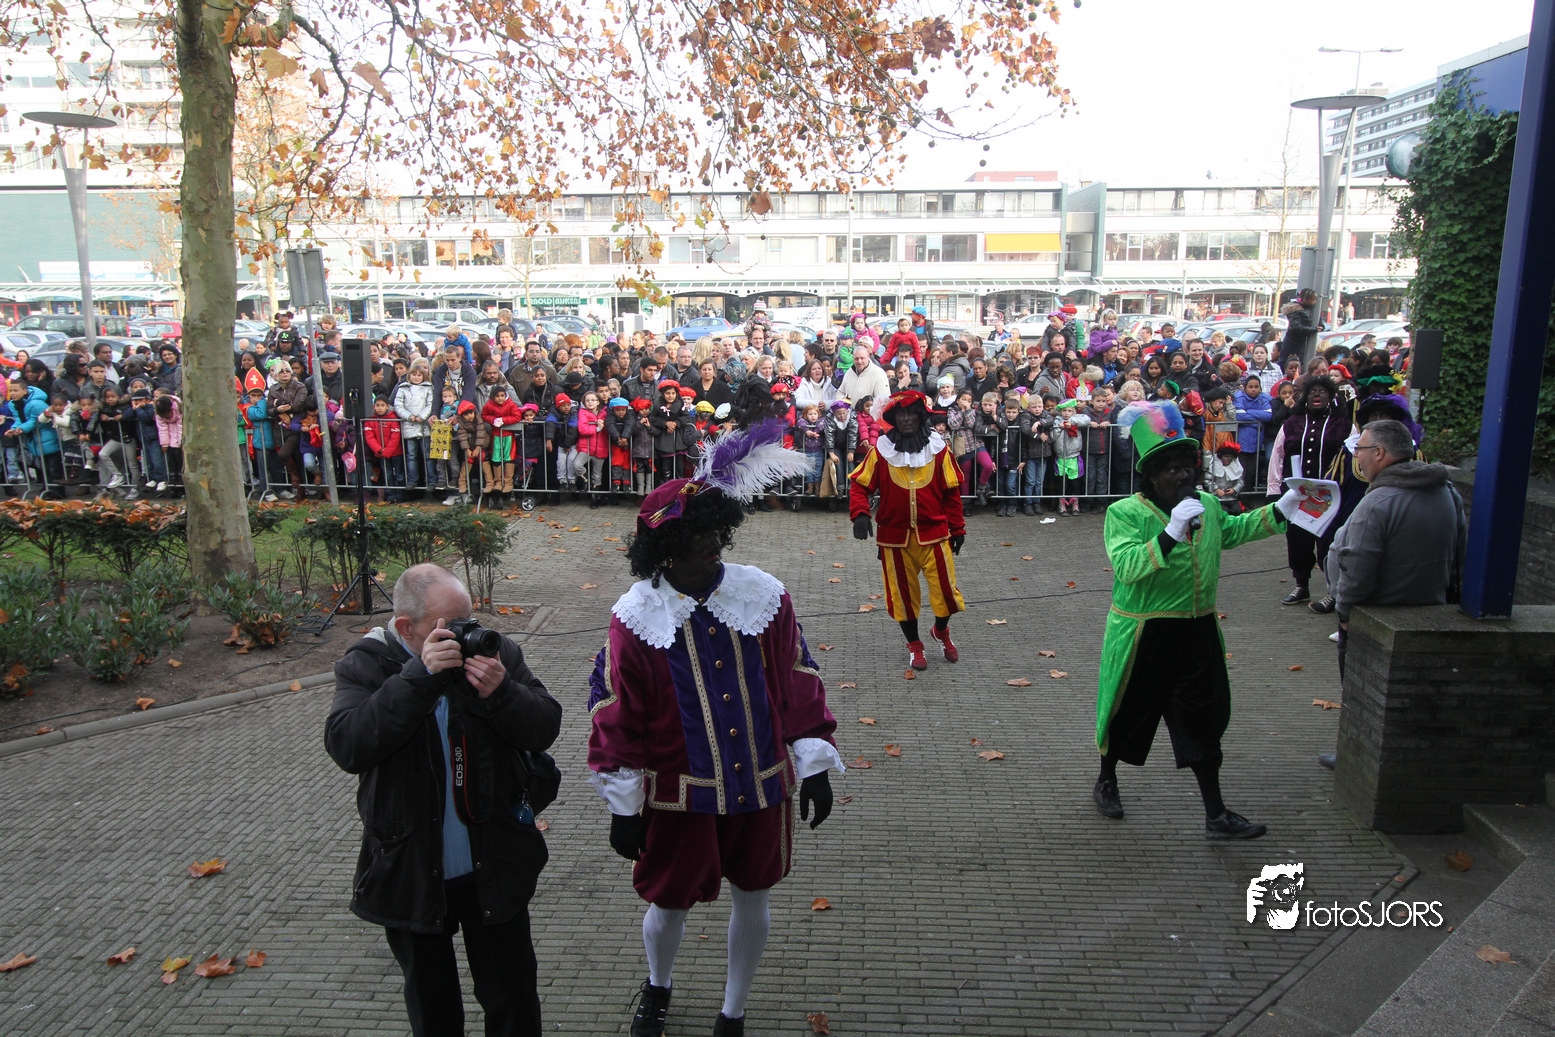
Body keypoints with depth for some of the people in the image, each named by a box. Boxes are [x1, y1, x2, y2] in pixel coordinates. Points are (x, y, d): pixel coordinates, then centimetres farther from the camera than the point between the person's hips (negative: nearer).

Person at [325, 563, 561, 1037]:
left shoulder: (492, 649, -7)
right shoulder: (366, 665, -10)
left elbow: (545, 727, -8)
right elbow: (346, 746, -26)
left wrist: (502, 692, -28)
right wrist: (419, 676, -33)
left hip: (495, 868, 1)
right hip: (410, 873, 0)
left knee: (513, 998, 16)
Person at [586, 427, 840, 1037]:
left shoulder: (763, 594, -7)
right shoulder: (637, 615, -12)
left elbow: (798, 681, 1)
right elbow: (616, 713, -6)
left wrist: (814, 763, 0)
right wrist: (622, 807, -3)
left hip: (761, 786, 2)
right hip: (678, 794, -1)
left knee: (753, 897, 15)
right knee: (668, 902, 15)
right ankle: (658, 987, 50)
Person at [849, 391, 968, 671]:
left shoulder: (938, 449, 0)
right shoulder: (881, 451, -2)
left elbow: (952, 492, 5)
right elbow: (860, 484, -1)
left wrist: (957, 529, 6)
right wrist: (860, 514, -19)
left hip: (934, 534, 0)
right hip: (895, 536, 0)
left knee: (945, 588, 0)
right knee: (902, 593, 8)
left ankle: (941, 631, 31)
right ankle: (914, 645, 29)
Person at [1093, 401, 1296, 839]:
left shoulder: (1206, 505, 5)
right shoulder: (1124, 513, -16)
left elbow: (1233, 530, 26)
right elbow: (1126, 566, -29)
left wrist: (1279, 511, 18)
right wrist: (1170, 533, -35)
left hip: (1197, 633, 6)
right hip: (1144, 635, -5)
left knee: (1204, 722, 11)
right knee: (1128, 712, 13)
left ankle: (1216, 815, 21)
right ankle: (1106, 781, 38)